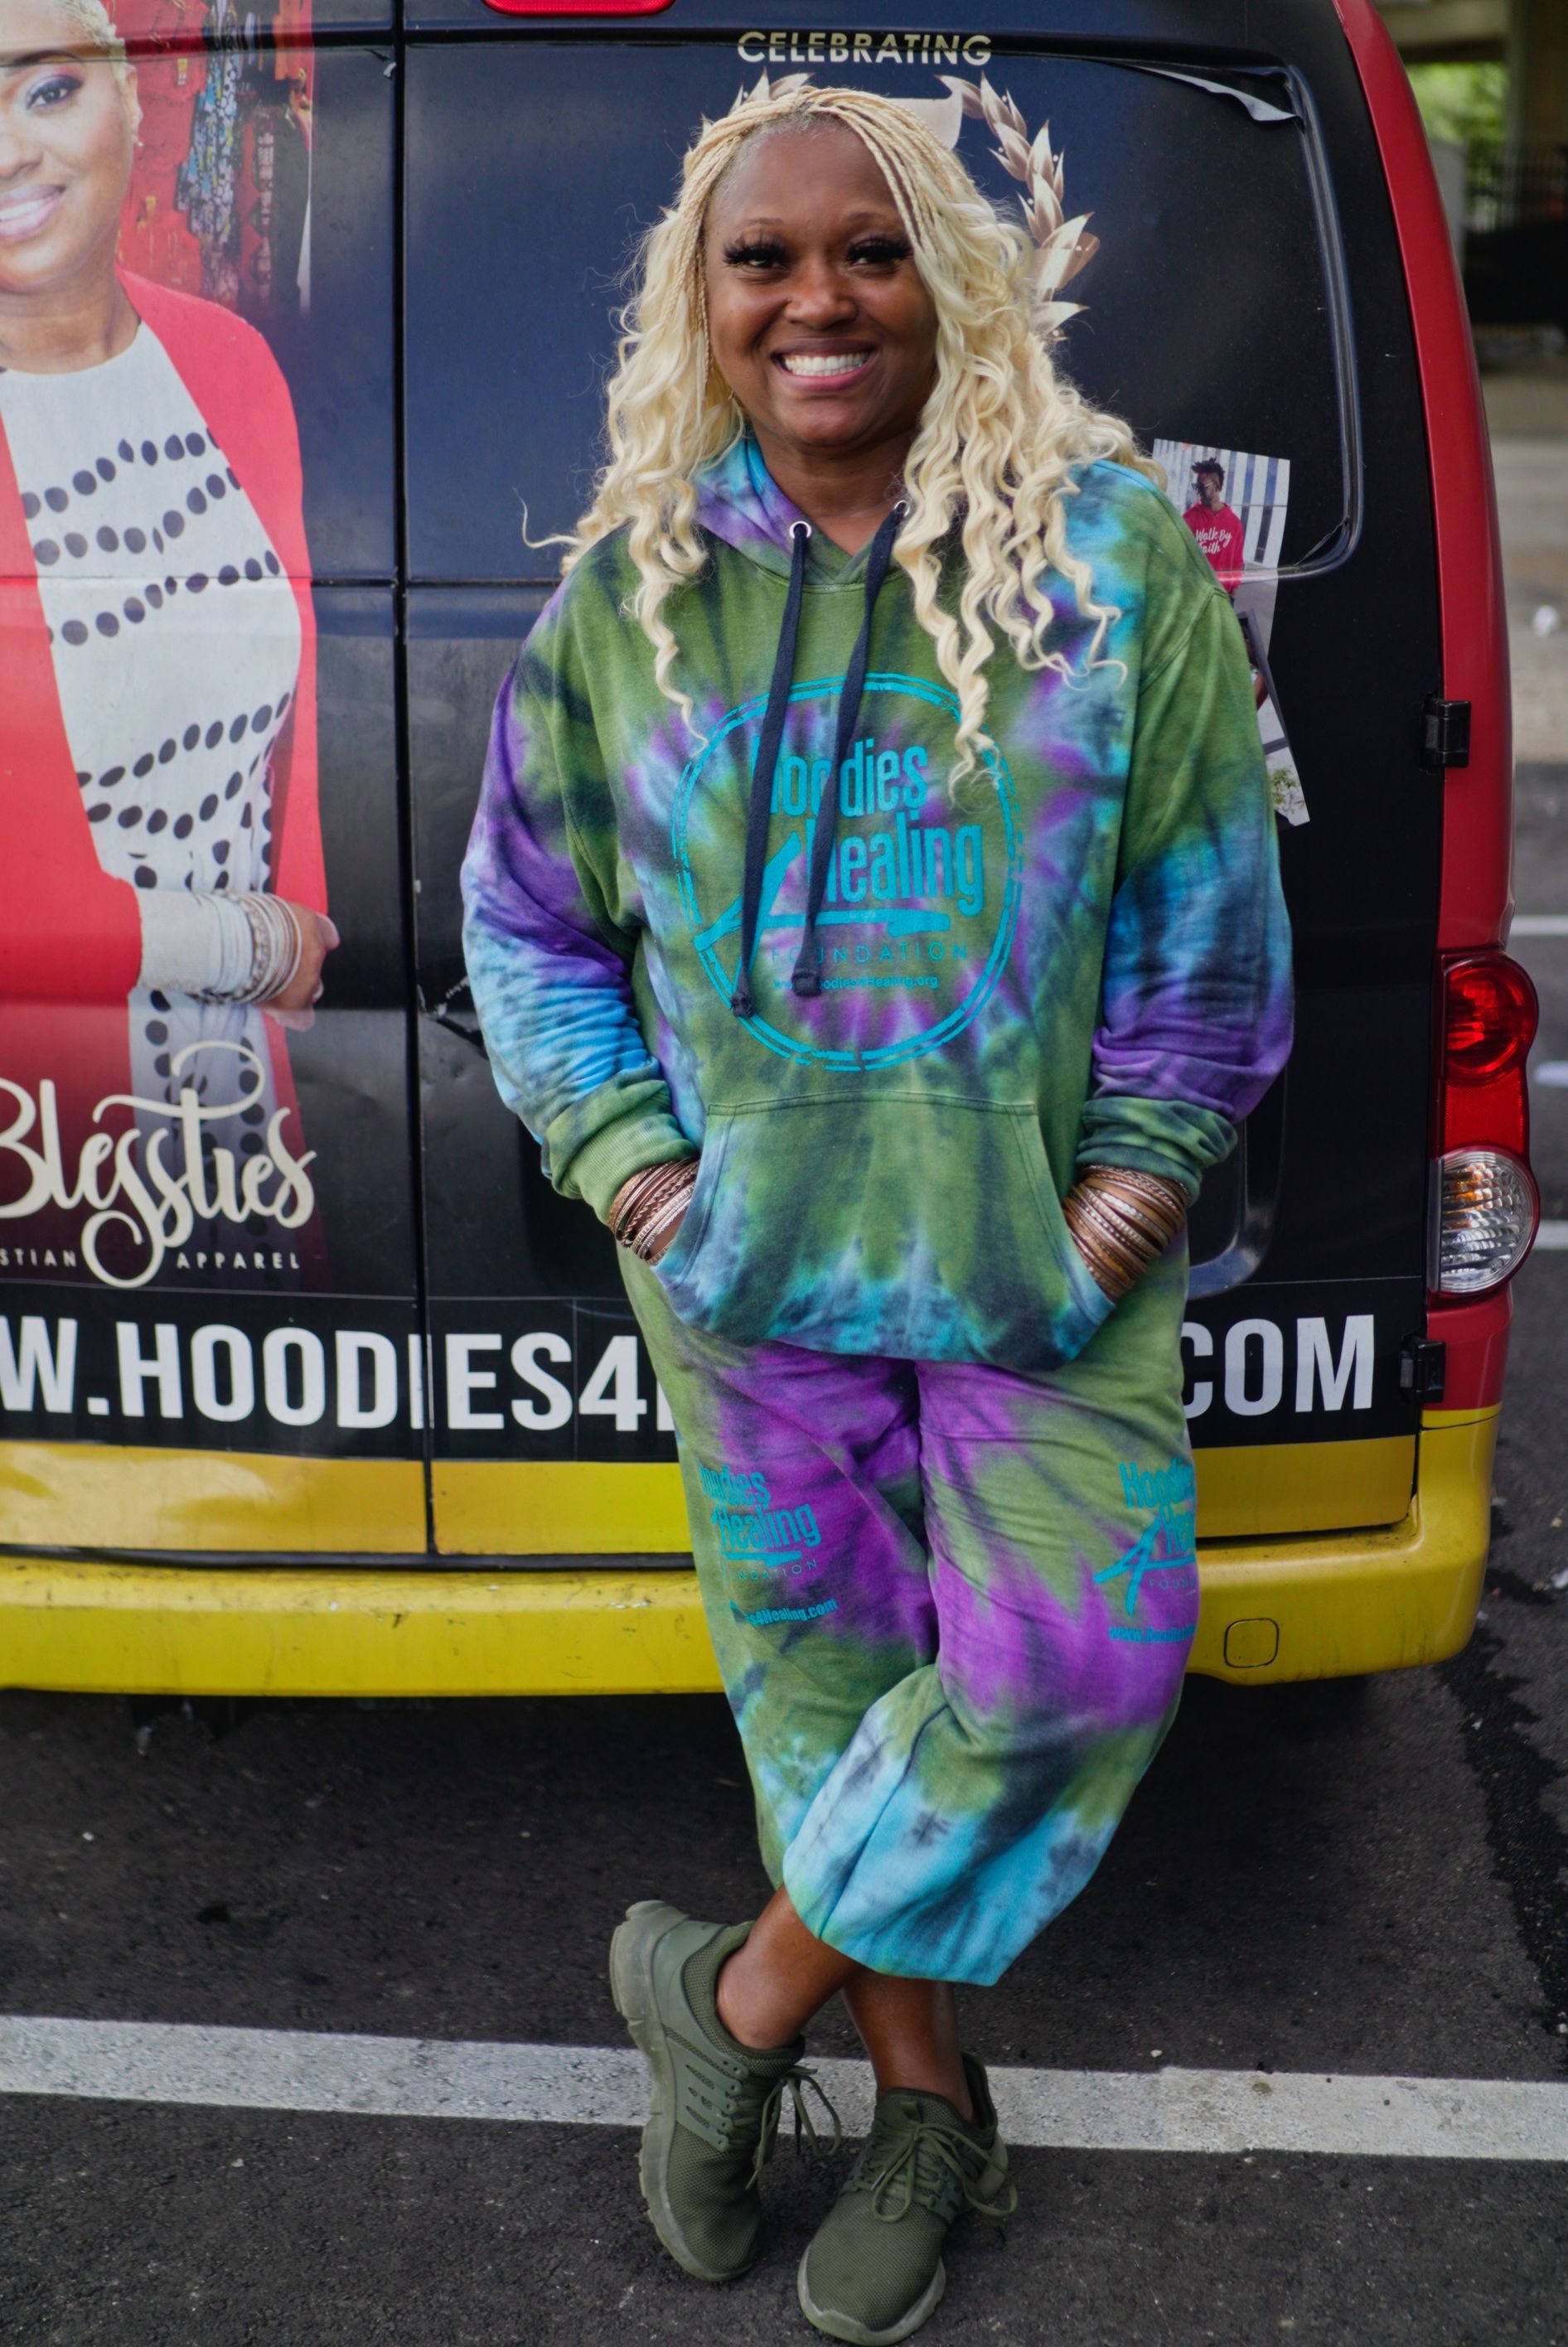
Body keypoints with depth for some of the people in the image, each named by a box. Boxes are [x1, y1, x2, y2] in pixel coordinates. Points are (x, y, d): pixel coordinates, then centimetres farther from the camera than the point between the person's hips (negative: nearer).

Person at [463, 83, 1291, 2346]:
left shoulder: (1107, 555, -3)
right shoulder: (629, 591, 2)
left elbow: (1214, 902, 2)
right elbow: (525, 910, 10)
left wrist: (1147, 1161, -5)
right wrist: (624, 1157, -1)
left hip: (1045, 1243, -1)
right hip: (752, 1249, 2)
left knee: (1074, 1665, -6)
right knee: (819, 1657, 10)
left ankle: (740, 1996, 19)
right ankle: (928, 2102, 32)